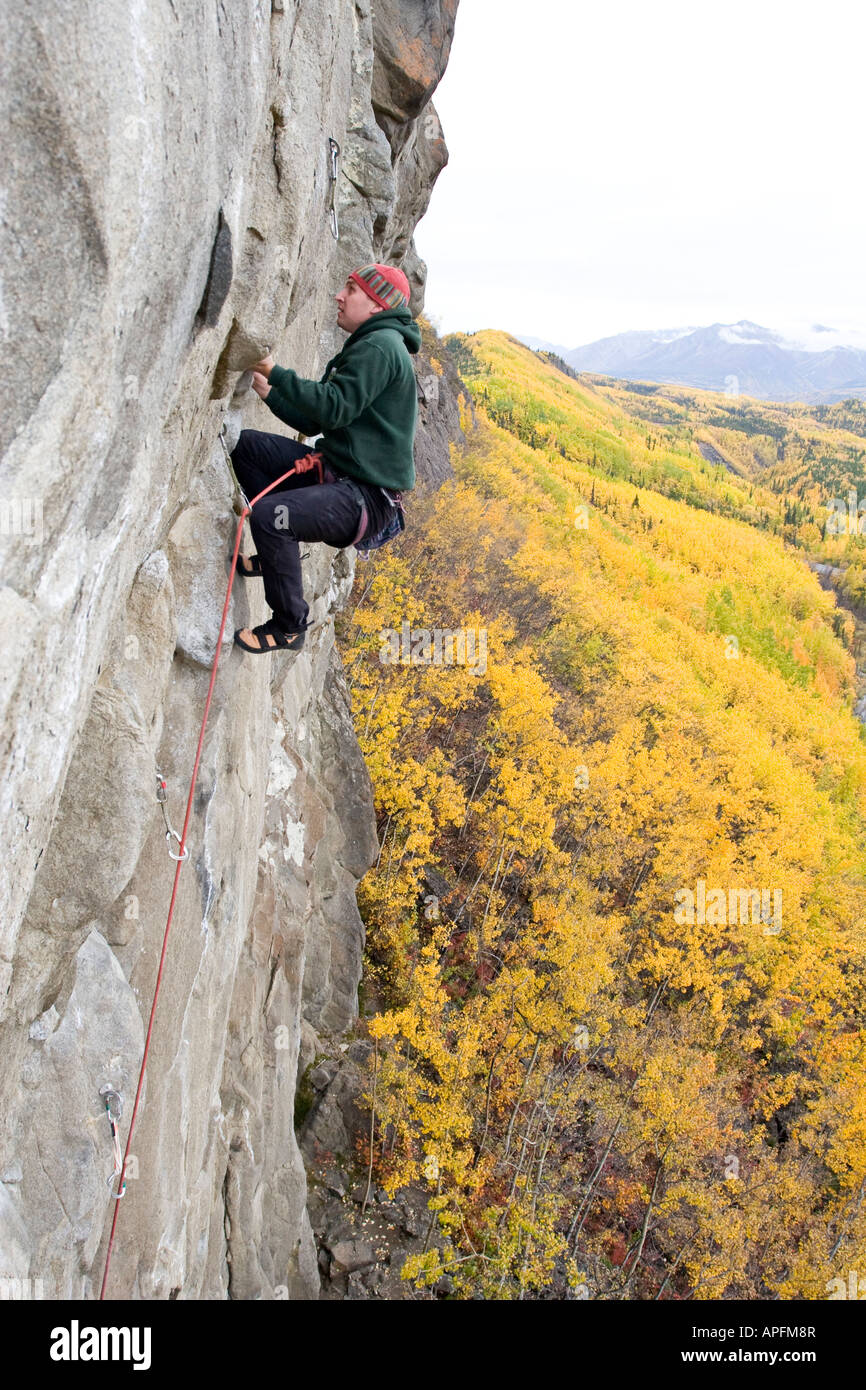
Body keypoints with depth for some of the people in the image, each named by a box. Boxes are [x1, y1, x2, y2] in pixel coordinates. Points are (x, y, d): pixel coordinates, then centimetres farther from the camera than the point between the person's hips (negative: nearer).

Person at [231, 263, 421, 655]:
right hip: (334, 472, 10)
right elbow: (313, 421, 23)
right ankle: (279, 550, 11)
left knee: (268, 515, -31)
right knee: (247, 444, 7)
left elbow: (335, 408, -24)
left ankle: (289, 627, -13)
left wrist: (277, 373, -15)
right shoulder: (362, 348, 21)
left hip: (365, 497, -10)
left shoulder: (380, 346, -12)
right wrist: (268, 392, 13)